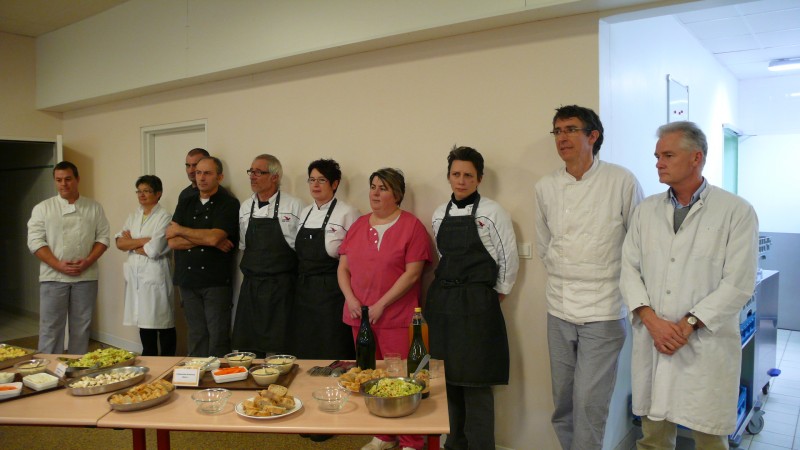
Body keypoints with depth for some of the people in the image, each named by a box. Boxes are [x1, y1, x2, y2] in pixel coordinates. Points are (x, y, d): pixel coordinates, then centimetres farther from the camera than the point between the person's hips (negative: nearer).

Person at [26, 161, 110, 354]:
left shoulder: (94, 208, 6)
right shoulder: (43, 208, 3)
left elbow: (102, 237, 3)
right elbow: (35, 241, -3)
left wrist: (87, 262, -11)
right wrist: (59, 265, -14)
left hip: (86, 276, 1)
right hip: (53, 276, -1)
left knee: (81, 327, 9)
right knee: (51, 327, 3)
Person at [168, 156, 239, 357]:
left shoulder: (229, 204, -3)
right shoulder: (185, 204, 13)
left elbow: (214, 237, -17)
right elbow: (172, 242, 2)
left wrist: (179, 230, -4)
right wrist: (207, 240, -11)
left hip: (216, 281, -4)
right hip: (188, 280, 5)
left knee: (218, 338, -1)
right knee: (196, 336, 10)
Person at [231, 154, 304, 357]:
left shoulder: (294, 206, -4)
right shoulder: (245, 207, 10)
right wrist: (250, 268, 11)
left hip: (281, 288, -5)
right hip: (251, 285, 5)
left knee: (279, 349, -1)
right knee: (248, 347, 9)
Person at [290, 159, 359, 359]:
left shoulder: (347, 213, -8)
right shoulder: (305, 213, 12)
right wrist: (302, 280, 11)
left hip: (331, 291, -6)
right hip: (305, 290, 7)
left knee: (333, 353, -1)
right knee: (303, 351, 12)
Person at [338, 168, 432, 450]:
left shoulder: (411, 226, -5)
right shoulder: (358, 225, 11)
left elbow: (412, 273, -11)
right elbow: (343, 268, 12)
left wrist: (381, 305, -14)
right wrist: (351, 299, -4)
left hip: (396, 318, -5)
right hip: (359, 317, 5)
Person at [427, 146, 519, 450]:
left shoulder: (492, 212, -6)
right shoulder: (440, 215, 9)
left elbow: (509, 259, -4)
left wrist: (495, 296, 0)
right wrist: (447, 292, 12)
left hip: (477, 305, -5)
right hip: (442, 301, 5)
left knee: (475, 382, 0)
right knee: (447, 377, 12)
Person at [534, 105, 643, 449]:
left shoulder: (622, 181, -7)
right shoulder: (546, 187, 3)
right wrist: (565, 277, 13)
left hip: (603, 309, -4)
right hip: (559, 307, 4)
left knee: (589, 402, -1)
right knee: (563, 401, 13)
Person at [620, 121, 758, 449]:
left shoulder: (737, 211, -4)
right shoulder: (646, 210, 8)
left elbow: (738, 285, -8)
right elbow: (629, 268, 4)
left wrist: (688, 324, -14)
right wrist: (652, 320, -9)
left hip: (706, 345, -3)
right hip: (652, 341, 3)